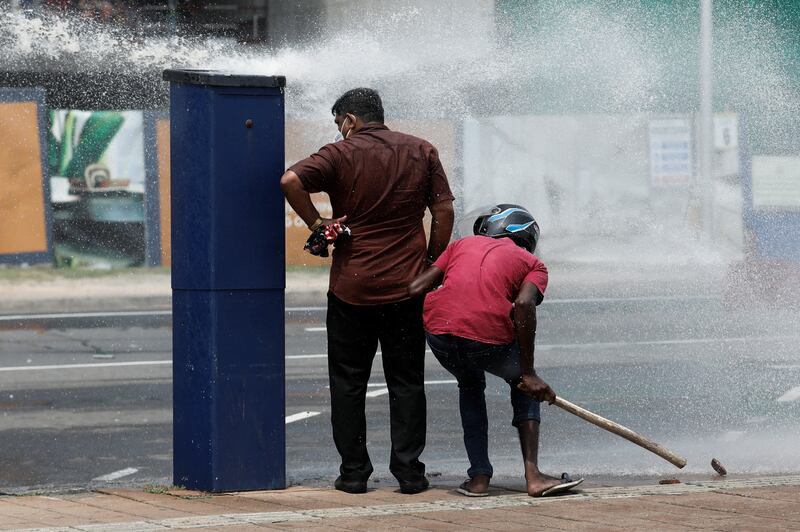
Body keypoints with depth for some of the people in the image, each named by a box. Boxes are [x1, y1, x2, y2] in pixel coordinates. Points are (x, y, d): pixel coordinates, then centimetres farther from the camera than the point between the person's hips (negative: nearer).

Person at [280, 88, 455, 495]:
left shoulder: (342, 154, -4)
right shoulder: (421, 152, 6)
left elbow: (291, 180, -21)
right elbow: (444, 211, 3)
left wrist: (317, 224, -10)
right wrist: (432, 266, 10)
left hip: (352, 288, -2)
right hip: (407, 287, 2)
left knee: (348, 383, 8)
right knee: (406, 382, 8)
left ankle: (354, 472, 7)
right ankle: (409, 471, 5)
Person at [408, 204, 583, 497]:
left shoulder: (462, 245, 30)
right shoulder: (533, 265, 21)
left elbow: (415, 288, 17)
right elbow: (524, 304, -1)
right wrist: (528, 373, 0)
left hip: (439, 332, 3)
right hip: (491, 336, -3)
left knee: (470, 386, 33)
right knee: (524, 384, 28)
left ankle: (479, 477, 23)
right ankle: (533, 475, 16)